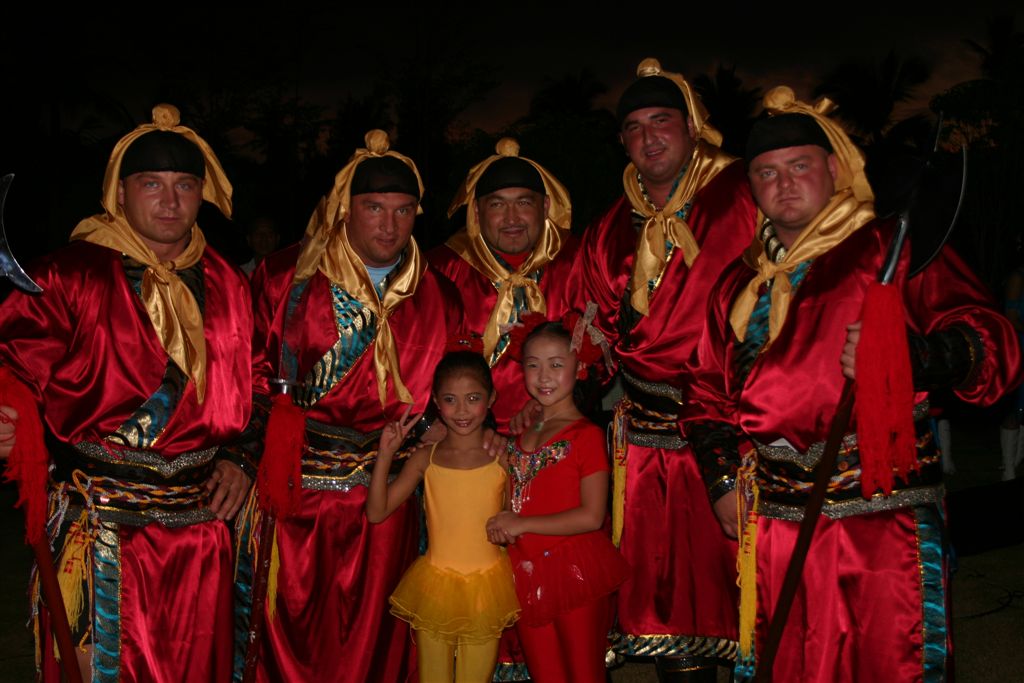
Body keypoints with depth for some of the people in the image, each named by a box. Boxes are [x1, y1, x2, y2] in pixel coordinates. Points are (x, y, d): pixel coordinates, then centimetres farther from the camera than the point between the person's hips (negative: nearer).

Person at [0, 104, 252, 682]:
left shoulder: (227, 285, 8)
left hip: (201, 521, 4)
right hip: (100, 520, -4)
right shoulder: (72, 275, -5)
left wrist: (240, 459, 3)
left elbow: (254, 386, 15)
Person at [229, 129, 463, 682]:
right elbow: (252, 373, -1)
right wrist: (245, 455, -8)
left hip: (384, 491, 2)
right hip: (294, 485, -1)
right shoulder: (285, 278, -1)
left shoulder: (435, 298, 6)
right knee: (292, 616, 8)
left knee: (368, 629, 11)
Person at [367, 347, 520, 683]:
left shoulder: (503, 458, -6)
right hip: (436, 585, 1)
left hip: (486, 588, -1)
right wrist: (385, 455, -13)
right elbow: (376, 513, -5)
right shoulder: (426, 459, -4)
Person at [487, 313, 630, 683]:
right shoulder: (522, 432, 8)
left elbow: (591, 516, -18)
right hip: (529, 576, 6)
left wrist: (521, 524, -17)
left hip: (576, 574, -6)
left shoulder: (586, 435, -12)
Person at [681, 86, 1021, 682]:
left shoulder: (893, 250, 1)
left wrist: (910, 357, -29)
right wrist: (724, 477, 6)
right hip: (775, 525, 5)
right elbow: (709, 389, 20)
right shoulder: (740, 283, 16)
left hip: (883, 518, -4)